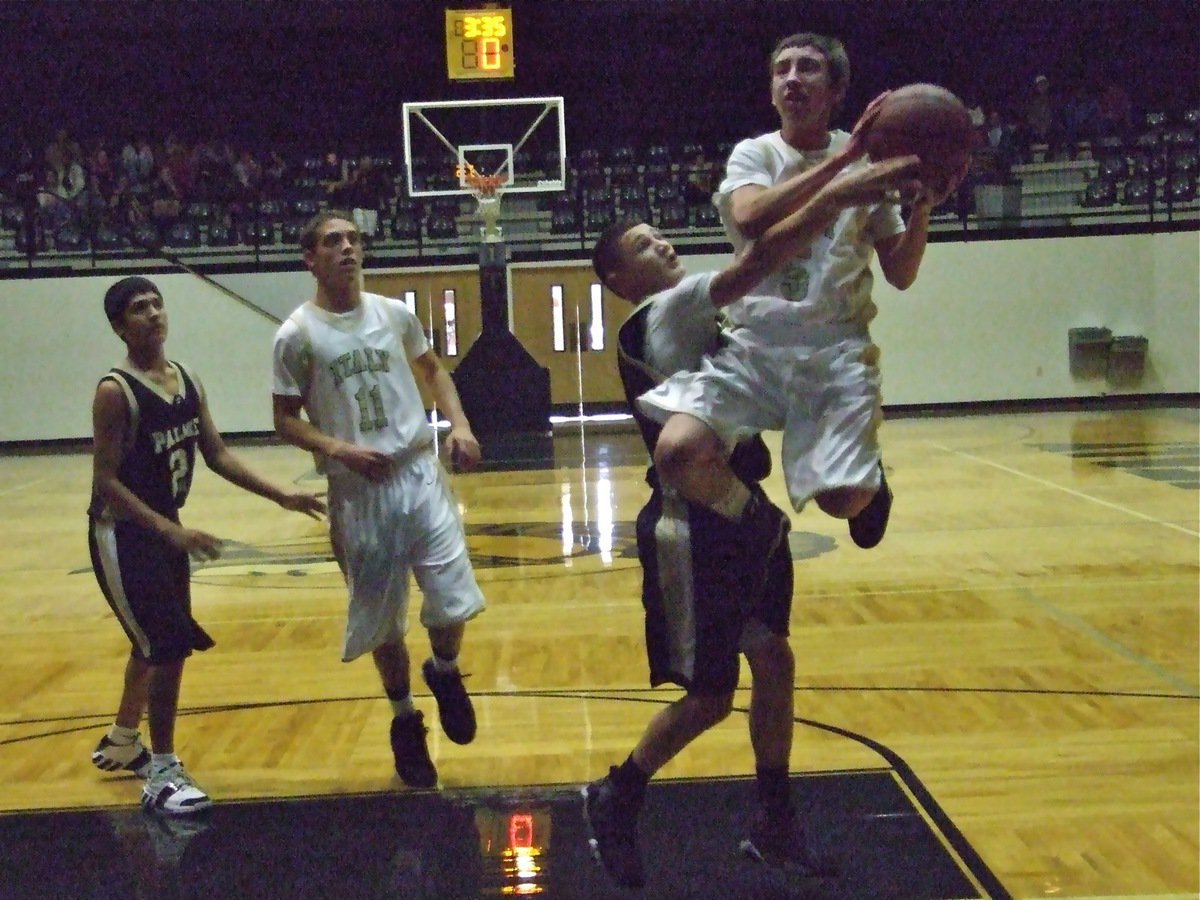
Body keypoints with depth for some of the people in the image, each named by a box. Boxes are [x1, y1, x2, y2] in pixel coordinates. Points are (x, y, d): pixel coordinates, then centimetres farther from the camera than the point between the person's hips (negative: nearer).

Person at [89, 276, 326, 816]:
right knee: (170, 647, -13)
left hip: (163, 529, 8)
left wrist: (281, 496, -1)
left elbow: (217, 455, 7)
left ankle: (121, 743, 42)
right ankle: (162, 774, -1)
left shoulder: (188, 382, 3)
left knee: (156, 644, 21)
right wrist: (170, 529, -31)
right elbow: (106, 480, -22)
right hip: (122, 534, -8)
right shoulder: (115, 392, -20)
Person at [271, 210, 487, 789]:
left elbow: (433, 370, 19)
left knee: (454, 603, -6)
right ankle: (405, 721, 30)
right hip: (358, 490, -2)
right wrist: (338, 449, -19)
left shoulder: (394, 313, 5)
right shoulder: (297, 335, -6)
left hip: (420, 473, 2)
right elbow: (286, 419, -1)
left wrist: (459, 425, 2)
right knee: (381, 620, 8)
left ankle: (445, 673, 28)